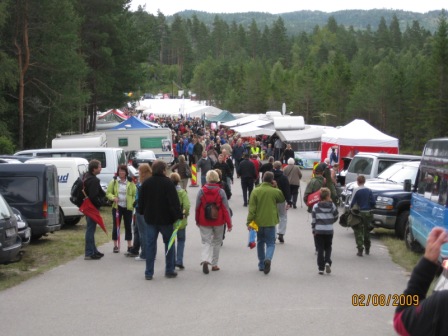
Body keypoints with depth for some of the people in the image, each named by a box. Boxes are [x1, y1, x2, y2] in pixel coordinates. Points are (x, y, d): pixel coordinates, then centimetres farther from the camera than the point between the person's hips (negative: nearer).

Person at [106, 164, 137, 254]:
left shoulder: (131, 182, 2)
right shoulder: (114, 181, 3)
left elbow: (135, 194, 3)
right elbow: (108, 193, 4)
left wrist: (133, 203, -11)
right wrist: (113, 198, -15)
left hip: (128, 207, 0)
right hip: (117, 207, 0)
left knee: (128, 226, 6)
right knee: (116, 226, 2)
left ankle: (129, 245, 13)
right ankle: (115, 245, 10)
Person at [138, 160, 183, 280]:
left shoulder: (146, 183, 1)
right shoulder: (168, 183, -13)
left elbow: (141, 200, 9)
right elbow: (174, 201, -16)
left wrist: (142, 212, 23)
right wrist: (179, 215, -9)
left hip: (150, 218, 4)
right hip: (165, 219, -4)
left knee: (150, 245, 7)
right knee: (169, 243, 12)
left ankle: (149, 272, 5)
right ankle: (169, 270, 14)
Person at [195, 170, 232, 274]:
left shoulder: (201, 191, -7)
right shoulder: (221, 192, -8)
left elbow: (197, 207, -1)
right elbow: (226, 208, -8)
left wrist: (197, 221, 14)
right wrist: (229, 223, -3)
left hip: (204, 222, 0)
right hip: (218, 222, 0)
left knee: (206, 242, 5)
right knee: (216, 242, 15)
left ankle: (205, 260, -21)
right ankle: (214, 264, 19)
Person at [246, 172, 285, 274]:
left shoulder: (255, 191, -6)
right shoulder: (275, 191, -8)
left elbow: (252, 208, -9)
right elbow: (282, 199, 14)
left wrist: (249, 221, -6)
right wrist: (276, 188, 9)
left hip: (258, 222, 2)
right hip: (270, 222, -2)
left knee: (260, 242, 18)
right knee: (270, 243, 5)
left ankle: (261, 264, 23)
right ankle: (268, 259, -23)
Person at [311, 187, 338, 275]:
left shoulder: (316, 206, -4)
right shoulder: (332, 206, -3)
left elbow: (313, 219, -2)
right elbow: (336, 216, 9)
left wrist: (313, 230, 7)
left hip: (319, 231, 0)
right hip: (329, 231, 0)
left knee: (320, 249, 5)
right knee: (328, 248, 15)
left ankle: (321, 268, 4)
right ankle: (327, 262, -8)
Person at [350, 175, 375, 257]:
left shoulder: (356, 190, -10)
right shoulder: (369, 191, 1)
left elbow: (352, 202, -12)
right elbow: (373, 202, 1)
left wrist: (351, 209, 4)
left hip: (359, 213, -4)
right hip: (368, 213, 4)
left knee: (358, 232, 0)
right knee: (367, 231, 17)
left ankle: (360, 250, -9)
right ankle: (367, 249, 26)